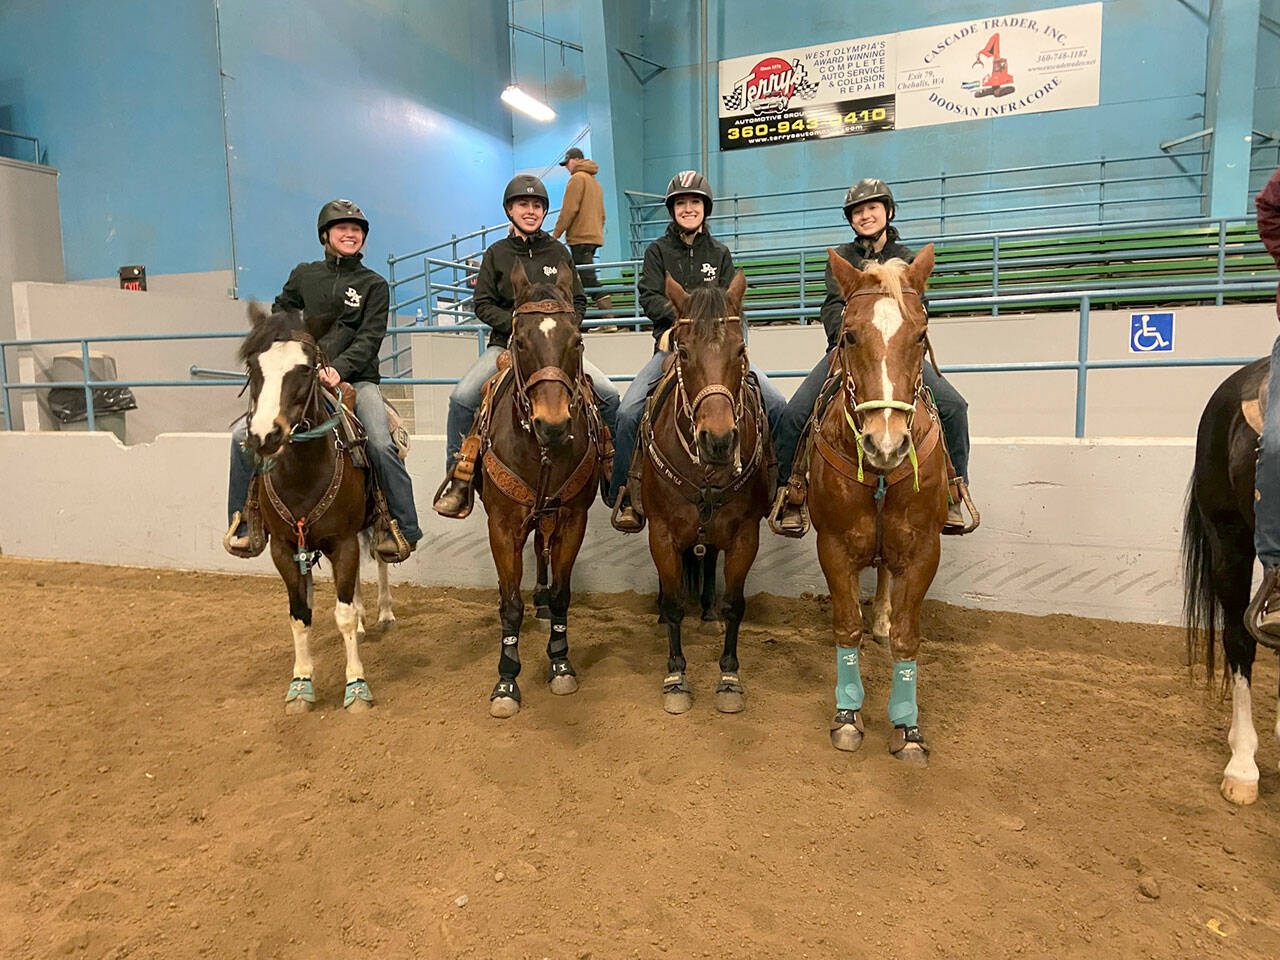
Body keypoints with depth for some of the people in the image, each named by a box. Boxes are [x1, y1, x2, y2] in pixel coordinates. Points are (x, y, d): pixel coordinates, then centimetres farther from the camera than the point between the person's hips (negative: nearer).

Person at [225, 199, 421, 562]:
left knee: (381, 444, -28)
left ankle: (403, 528, -14)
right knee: (243, 435, -9)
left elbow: (370, 338, -6)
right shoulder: (304, 276, 13)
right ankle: (242, 522, 8)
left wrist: (340, 368, -22)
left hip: (357, 379, -3)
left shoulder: (374, 285, 5)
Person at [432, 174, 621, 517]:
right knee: (462, 396, -22)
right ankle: (459, 481, -6)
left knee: (608, 393, -16)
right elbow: (483, 305, 3)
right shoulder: (497, 253, 6)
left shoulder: (558, 252, 10)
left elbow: (579, 302, 11)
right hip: (506, 343, -1)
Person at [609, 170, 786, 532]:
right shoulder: (658, 251, 9)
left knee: (777, 404, -17)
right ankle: (625, 495, -5)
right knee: (628, 411, -24)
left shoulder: (719, 252, 14)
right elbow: (649, 298, -2)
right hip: (671, 345, -1)